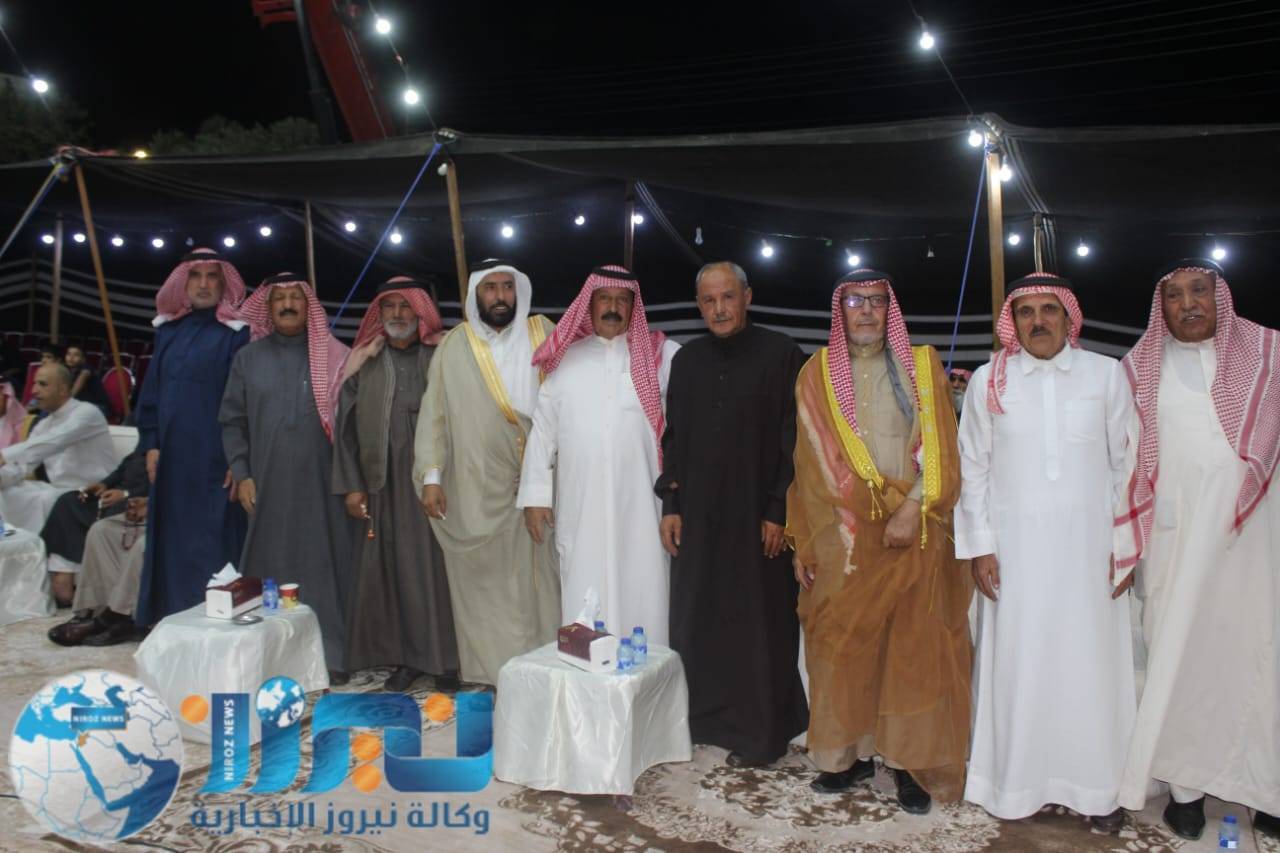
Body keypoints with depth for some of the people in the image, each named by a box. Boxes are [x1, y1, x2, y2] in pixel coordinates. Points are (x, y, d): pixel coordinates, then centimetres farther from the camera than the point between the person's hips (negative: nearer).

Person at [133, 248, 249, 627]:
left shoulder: (236, 333, -4)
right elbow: (151, 391, 15)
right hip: (170, 458, 6)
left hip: (215, 460, -6)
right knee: (170, 541, 11)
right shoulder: (168, 331, 13)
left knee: (211, 543, -2)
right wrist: (150, 444, 7)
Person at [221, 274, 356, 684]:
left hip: (322, 484, -2)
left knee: (324, 564, 0)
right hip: (268, 484, 2)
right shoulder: (248, 358, 10)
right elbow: (232, 421, 10)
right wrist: (241, 474, 1)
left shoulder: (334, 357, 4)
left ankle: (331, 654, 7)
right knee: (271, 565, 4)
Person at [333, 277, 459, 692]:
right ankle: (408, 656, 15)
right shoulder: (364, 363, 10)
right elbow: (346, 425, 9)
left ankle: (446, 657, 11)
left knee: (438, 563, 0)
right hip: (386, 483, 2)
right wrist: (351, 485, 2)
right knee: (395, 566, 4)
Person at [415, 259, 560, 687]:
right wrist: (431, 476, -5)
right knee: (482, 581, 5)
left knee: (540, 578, 5)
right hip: (477, 489, 0)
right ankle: (489, 672, 15)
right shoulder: (454, 346, 3)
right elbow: (434, 414, 2)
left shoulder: (544, 334, 5)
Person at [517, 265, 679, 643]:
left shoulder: (657, 355, 6)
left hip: (639, 507, -1)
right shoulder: (567, 359, 10)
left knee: (641, 596, 1)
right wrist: (535, 495, 3)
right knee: (584, 600, 5)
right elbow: (543, 430, 8)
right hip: (580, 508, 1)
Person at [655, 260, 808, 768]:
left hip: (757, 515, -4)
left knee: (758, 622, 5)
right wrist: (671, 504, 6)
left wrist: (779, 511, -11)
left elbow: (794, 439, -7)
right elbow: (674, 436, 12)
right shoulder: (687, 360, 8)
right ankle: (706, 717, 27)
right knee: (697, 619, 10)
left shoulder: (780, 355, -6)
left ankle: (758, 734, 19)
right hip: (697, 513, 5)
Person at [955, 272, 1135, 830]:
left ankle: (1098, 786, 22)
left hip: (1089, 545, 0)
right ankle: (1016, 780, 20)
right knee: (1017, 663, 5)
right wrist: (979, 545, 0)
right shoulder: (989, 380, 2)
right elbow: (972, 468, 4)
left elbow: (1126, 465, 5)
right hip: (1015, 546, 0)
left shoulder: (1106, 374, 3)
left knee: (1091, 663, 6)